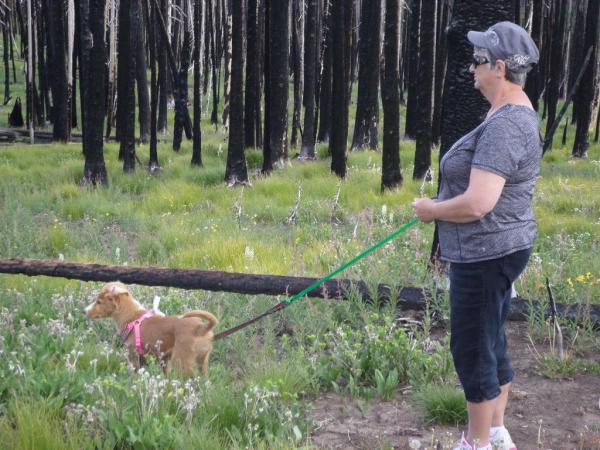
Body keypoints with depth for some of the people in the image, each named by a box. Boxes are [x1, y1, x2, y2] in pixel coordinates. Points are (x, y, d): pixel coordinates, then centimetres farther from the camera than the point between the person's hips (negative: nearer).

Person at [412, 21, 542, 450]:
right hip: (494, 250, 11)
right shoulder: (516, 114, 9)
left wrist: (432, 209, -12)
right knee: (492, 344, 20)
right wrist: (442, 203, 11)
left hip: (487, 254, -11)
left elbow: (476, 204, -30)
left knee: (473, 349, 3)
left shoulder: (505, 126, -24)